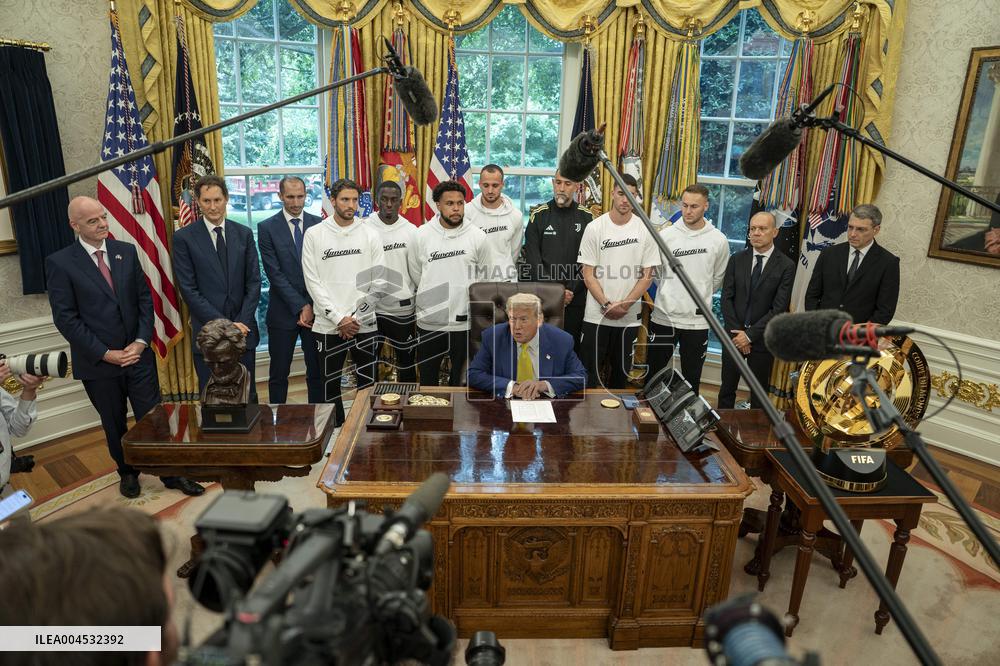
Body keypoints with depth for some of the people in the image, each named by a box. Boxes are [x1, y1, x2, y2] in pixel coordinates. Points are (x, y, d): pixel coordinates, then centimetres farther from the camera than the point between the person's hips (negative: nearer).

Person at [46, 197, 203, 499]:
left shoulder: (127, 251, 4)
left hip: (138, 355, 2)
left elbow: (145, 299, 5)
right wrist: (106, 353, -13)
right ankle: (128, 472, 36)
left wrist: (141, 342, -6)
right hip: (98, 362, -2)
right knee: (115, 426, 15)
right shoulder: (59, 262, -7)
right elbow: (65, 318, -9)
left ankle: (170, 472, 20)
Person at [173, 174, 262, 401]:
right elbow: (188, 289, -7)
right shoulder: (184, 237, -3)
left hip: (243, 329, 2)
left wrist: (242, 322, -8)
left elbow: (254, 282, 3)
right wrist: (222, 324, -13)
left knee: (248, 397, 11)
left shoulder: (244, 234, 5)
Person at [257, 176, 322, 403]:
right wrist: (301, 306, -13)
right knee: (278, 373, 8)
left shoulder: (318, 224, 3)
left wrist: (312, 306, -9)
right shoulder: (267, 228, -2)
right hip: (283, 311, -1)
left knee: (317, 370, 9)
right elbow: (274, 273, -8)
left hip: (316, 309, 2)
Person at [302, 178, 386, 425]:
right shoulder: (314, 235, 1)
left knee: (368, 384, 8)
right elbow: (313, 282, -3)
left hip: (364, 324, 1)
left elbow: (379, 282, 0)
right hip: (328, 325, 0)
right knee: (330, 385, 8)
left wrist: (356, 317, -8)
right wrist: (339, 318, -10)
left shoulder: (370, 234, 3)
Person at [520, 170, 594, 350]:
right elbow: (532, 258, -4)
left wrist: (572, 290, -11)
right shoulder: (539, 214, 2)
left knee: (572, 345, 6)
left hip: (575, 298, 1)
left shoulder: (587, 217, 4)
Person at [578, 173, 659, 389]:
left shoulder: (645, 230, 0)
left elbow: (647, 276, 0)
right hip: (597, 315, -2)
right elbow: (588, 275, -5)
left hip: (630, 317, 2)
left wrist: (624, 305, -11)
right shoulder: (594, 228, -4)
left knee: (622, 372, 14)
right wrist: (607, 305, -14)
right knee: (590, 372, 4)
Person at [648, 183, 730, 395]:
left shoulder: (718, 240, -2)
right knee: (653, 373, 11)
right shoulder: (666, 235, -4)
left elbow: (718, 278, 12)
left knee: (692, 378, 11)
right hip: (664, 316, 0)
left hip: (697, 321, 0)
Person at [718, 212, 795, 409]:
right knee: (727, 389, 9)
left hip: (762, 339, -2)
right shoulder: (736, 260, 4)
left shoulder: (786, 266, -6)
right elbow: (726, 298, 1)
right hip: (735, 335, 2)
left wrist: (750, 335, -14)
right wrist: (737, 332, -8)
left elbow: (779, 308, -11)